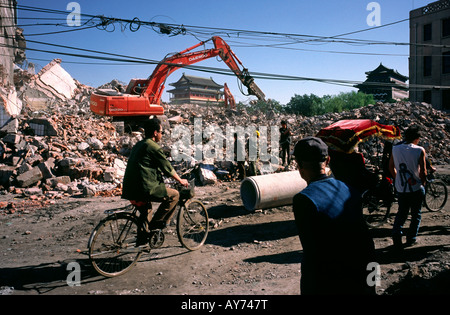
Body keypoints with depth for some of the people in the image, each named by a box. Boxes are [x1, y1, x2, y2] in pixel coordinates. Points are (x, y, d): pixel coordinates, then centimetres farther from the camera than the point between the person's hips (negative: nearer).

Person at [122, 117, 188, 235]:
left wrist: (160, 173, 41)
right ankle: (157, 223, 4)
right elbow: (167, 167, -3)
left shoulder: (138, 145, 18)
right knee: (174, 195, 4)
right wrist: (180, 180, 12)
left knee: (145, 208, 34)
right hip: (144, 189, -10)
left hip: (129, 189, 10)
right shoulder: (153, 147, -10)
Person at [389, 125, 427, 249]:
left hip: (400, 188, 3)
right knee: (416, 214, 16)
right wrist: (422, 183, 7)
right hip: (416, 188, -3)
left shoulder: (395, 149, -2)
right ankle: (411, 238, 23)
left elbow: (391, 168, 6)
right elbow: (423, 172, -12)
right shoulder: (420, 150, -13)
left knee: (401, 213, 17)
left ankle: (396, 234, 1)